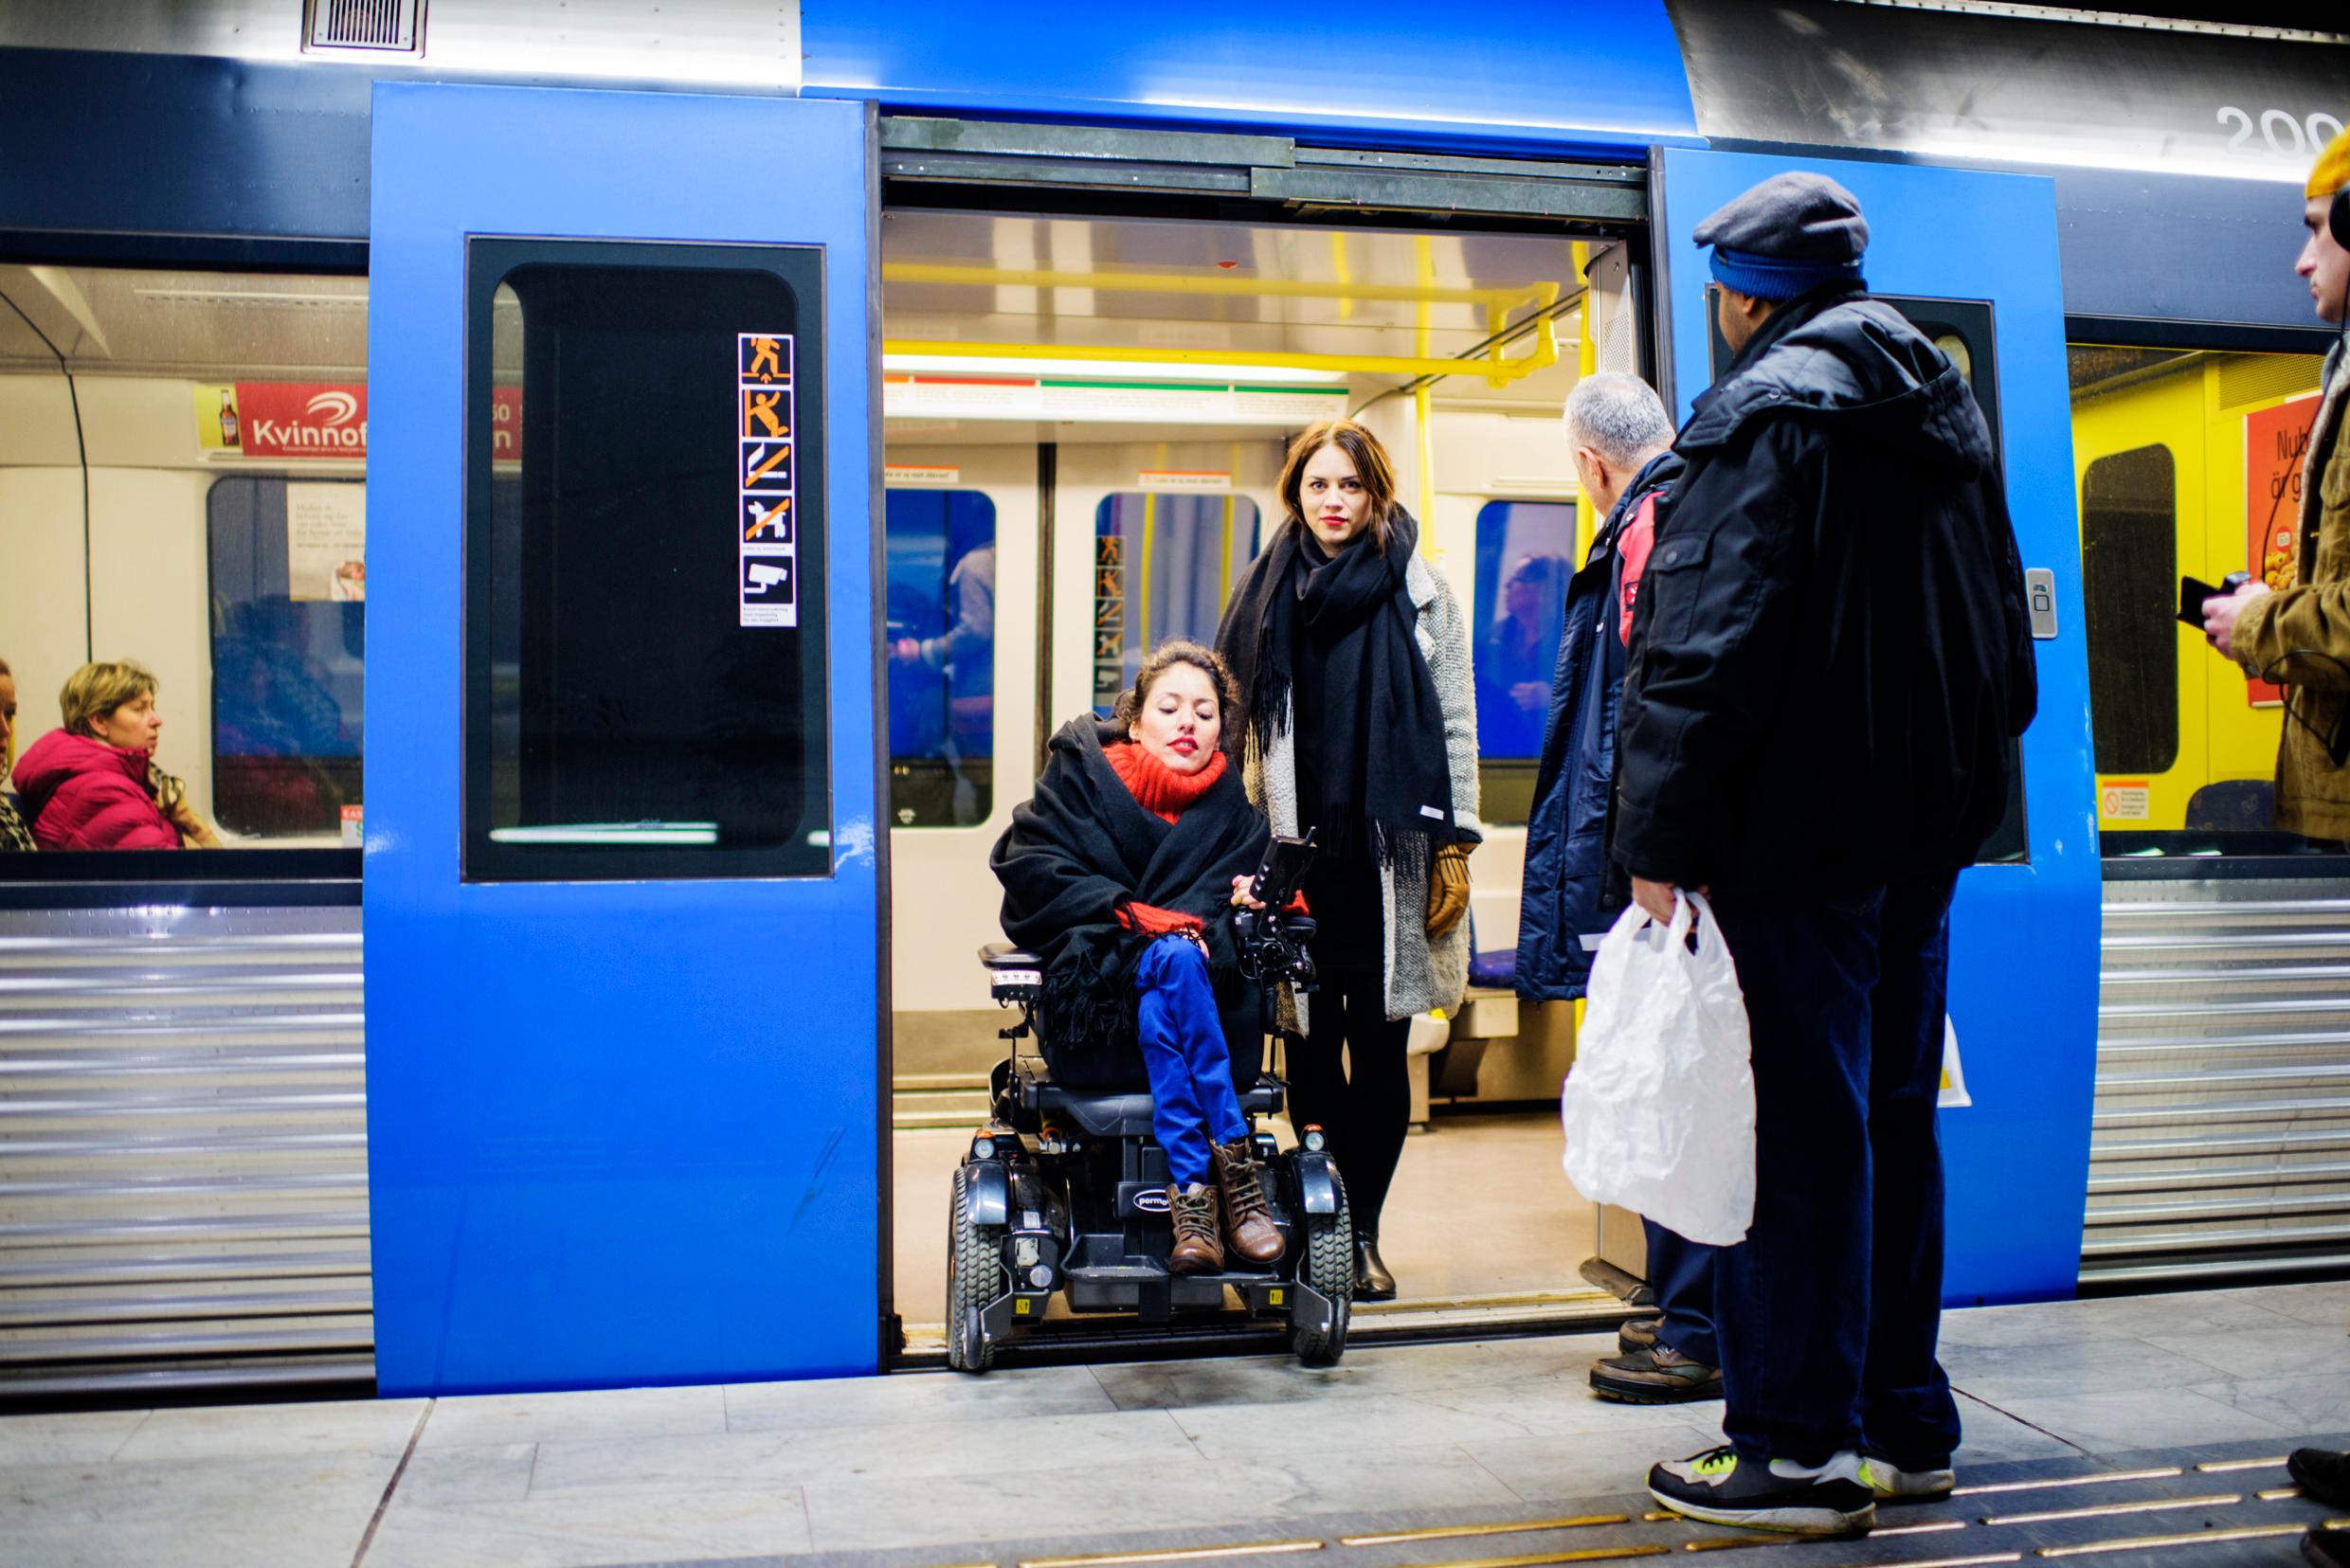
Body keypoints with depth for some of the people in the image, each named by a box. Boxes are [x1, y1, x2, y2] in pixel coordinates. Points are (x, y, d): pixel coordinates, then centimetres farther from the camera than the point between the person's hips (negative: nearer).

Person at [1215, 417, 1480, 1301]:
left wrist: (1453, 847, -2)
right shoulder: (1268, 595, 11)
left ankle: (1363, 1233, 12)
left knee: (1379, 1047, 1)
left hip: (1387, 858, -2)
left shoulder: (1419, 591, 5)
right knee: (1310, 1046, 3)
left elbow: (1454, 724, 4)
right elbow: (1240, 730, 14)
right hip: (1298, 859, 2)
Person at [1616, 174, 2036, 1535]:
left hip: (1798, 824, -9)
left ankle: (1801, 1448, 3)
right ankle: (1905, 1422, 22)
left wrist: (1662, 837, -18)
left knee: (1794, 1129, -4)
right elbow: (2004, 631, 22)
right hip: (1926, 828, 9)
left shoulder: (1768, 407, -9)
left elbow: (1707, 641, -18)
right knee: (1894, 1113, 14)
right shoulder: (1946, 405, 18)